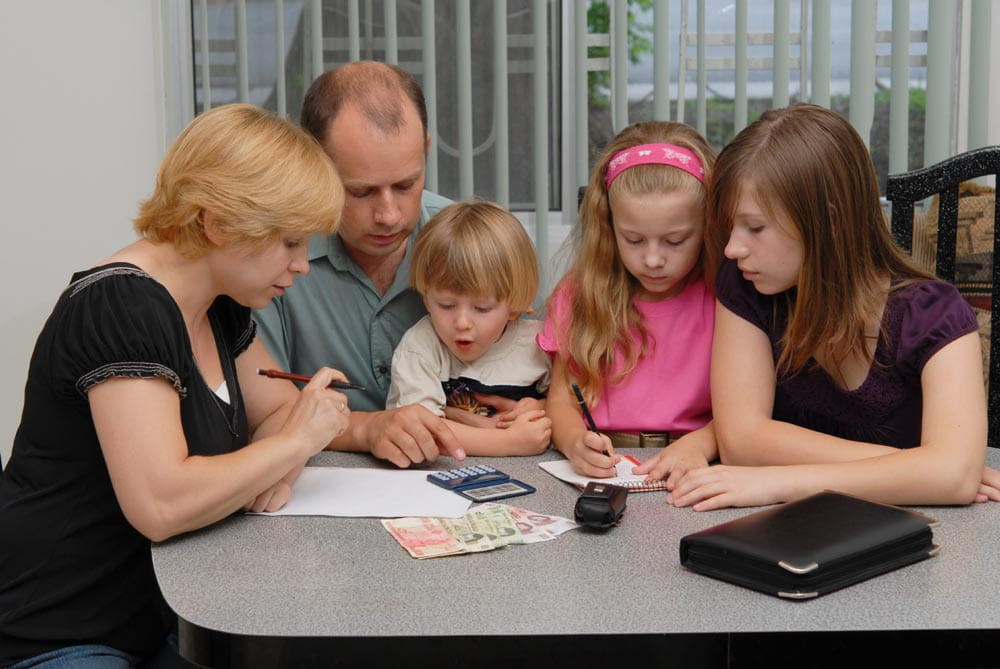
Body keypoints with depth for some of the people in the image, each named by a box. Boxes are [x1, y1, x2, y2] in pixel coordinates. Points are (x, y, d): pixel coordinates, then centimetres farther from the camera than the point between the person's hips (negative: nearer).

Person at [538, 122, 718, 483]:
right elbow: (561, 400, 4)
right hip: (601, 472, 1)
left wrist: (699, 444, -24)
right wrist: (576, 442, -18)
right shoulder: (581, 295, 6)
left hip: (688, 479, -1)